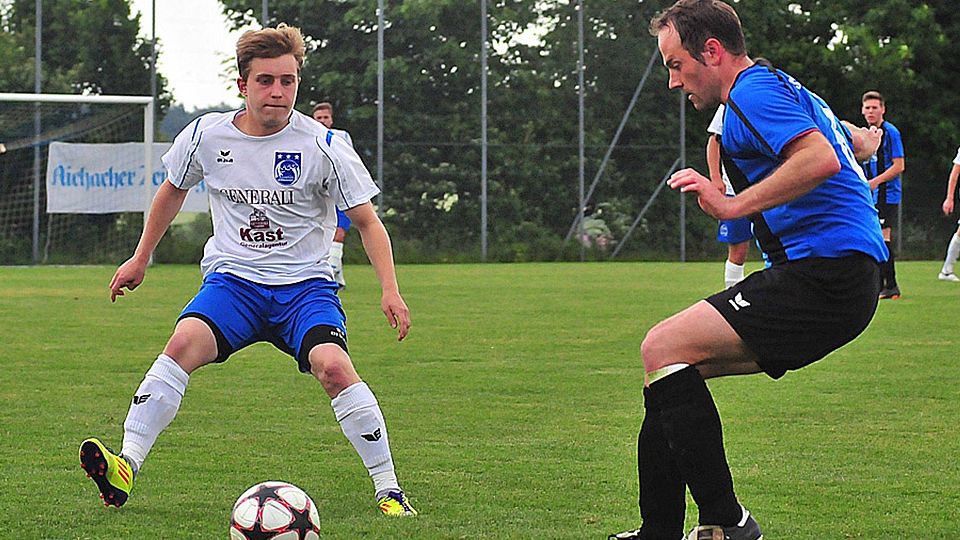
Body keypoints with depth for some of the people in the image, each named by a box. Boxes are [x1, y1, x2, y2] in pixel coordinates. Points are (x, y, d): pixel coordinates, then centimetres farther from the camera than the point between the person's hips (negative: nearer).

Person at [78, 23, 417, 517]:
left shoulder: (323, 147, -9)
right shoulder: (206, 135, -1)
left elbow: (367, 222, -2)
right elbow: (173, 189, 19)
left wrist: (390, 290, -14)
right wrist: (140, 258, 23)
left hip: (305, 284, -2)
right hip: (232, 279, 2)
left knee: (332, 365, -28)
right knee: (184, 342, -28)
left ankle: (388, 490, -15)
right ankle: (125, 467, -29)